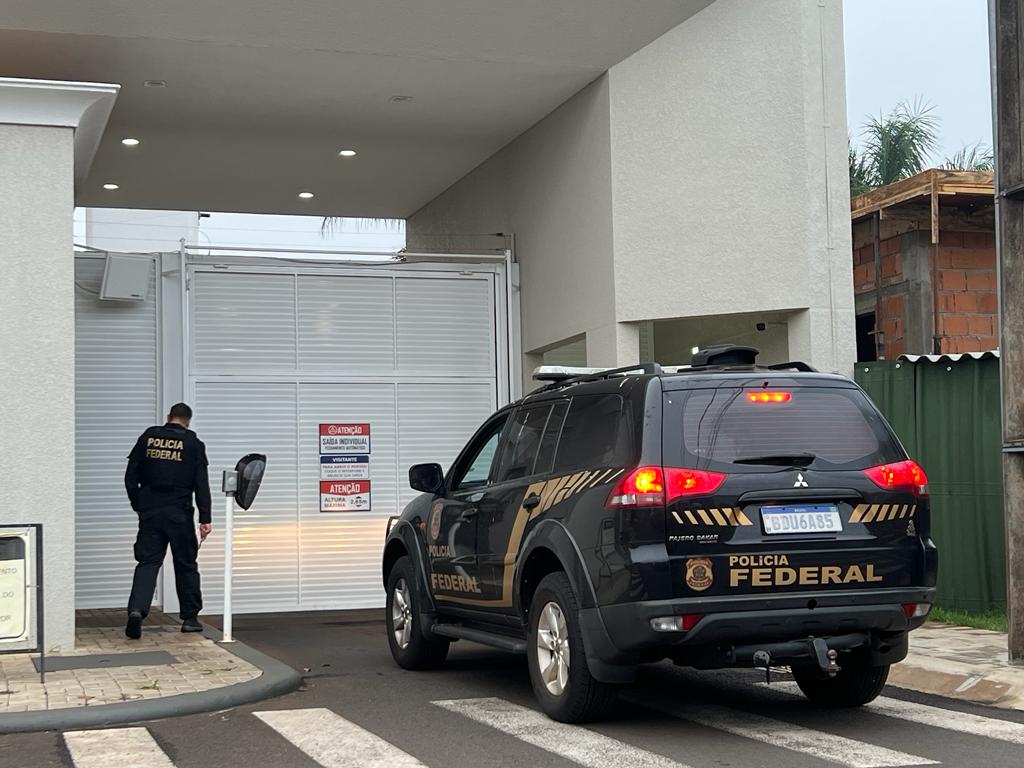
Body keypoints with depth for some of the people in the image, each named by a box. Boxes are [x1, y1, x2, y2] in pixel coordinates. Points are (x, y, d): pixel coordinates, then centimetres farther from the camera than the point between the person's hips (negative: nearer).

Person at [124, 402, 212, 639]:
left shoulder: (147, 438, 7)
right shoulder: (193, 444, 0)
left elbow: (130, 477, 7)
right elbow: (201, 484, -5)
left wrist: (138, 505, 18)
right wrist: (205, 519, -5)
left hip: (150, 512, 2)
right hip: (179, 513, -2)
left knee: (147, 563, 1)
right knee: (186, 564, 10)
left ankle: (137, 609, -20)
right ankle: (190, 618, 15)